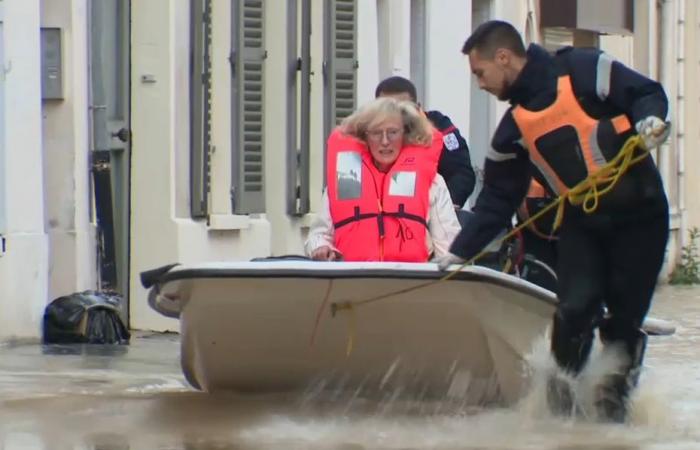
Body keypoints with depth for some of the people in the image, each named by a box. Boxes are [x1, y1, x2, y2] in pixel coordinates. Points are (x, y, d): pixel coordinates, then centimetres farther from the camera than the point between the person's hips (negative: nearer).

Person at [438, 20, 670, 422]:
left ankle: (612, 404, 13)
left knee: (625, 320, -3)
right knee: (575, 310, -15)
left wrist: (648, 119, -30)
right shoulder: (514, 127, 8)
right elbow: (498, 199, 11)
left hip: (639, 213, -4)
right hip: (582, 223, 4)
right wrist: (461, 251, 5)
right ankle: (563, 400, 1)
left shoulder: (582, 70, -8)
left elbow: (646, 93, -8)